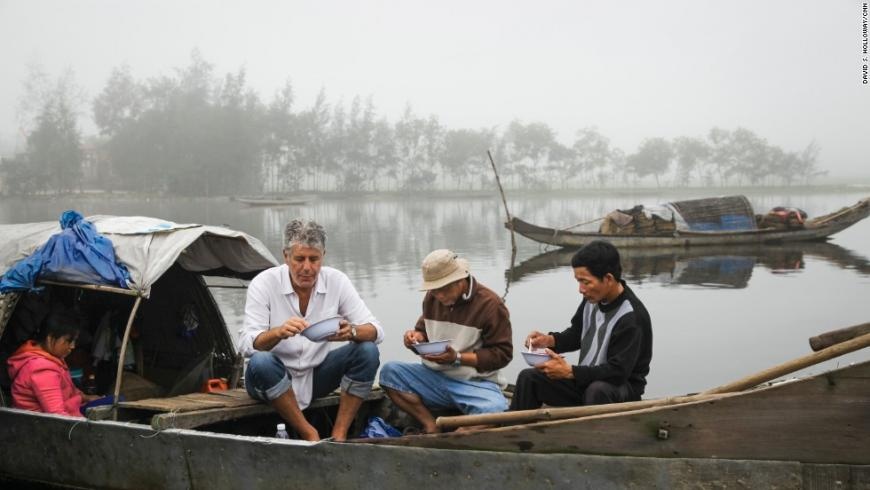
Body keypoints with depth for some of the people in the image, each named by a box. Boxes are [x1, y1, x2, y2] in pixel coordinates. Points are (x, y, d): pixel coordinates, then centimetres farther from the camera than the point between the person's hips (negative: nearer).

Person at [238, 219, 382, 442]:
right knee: (260, 362, -36)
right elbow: (246, 344, -24)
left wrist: (351, 332, -36)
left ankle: (339, 434, -15)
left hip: (317, 374, 3)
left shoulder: (336, 281, -9)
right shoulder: (264, 283, -16)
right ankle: (309, 434, -21)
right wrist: (279, 332, -45)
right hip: (273, 379, -3)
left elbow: (375, 331, -13)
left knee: (367, 352, -20)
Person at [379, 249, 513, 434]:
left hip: (475, 382, -5)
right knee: (389, 371, -18)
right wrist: (418, 337, -4)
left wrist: (457, 358, -19)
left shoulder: (490, 304, -11)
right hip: (434, 376, 5)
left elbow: (502, 354, -11)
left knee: (495, 411, -36)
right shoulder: (432, 297, 6)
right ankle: (433, 428, -22)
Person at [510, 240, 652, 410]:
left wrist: (569, 372, -26)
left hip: (621, 388, -8)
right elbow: (576, 335, 17)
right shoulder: (592, 300, -2)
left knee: (597, 390, -40)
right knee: (528, 378, -2)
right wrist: (550, 340, -3)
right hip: (586, 379, 8)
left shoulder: (632, 318, -24)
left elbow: (618, 372, -27)